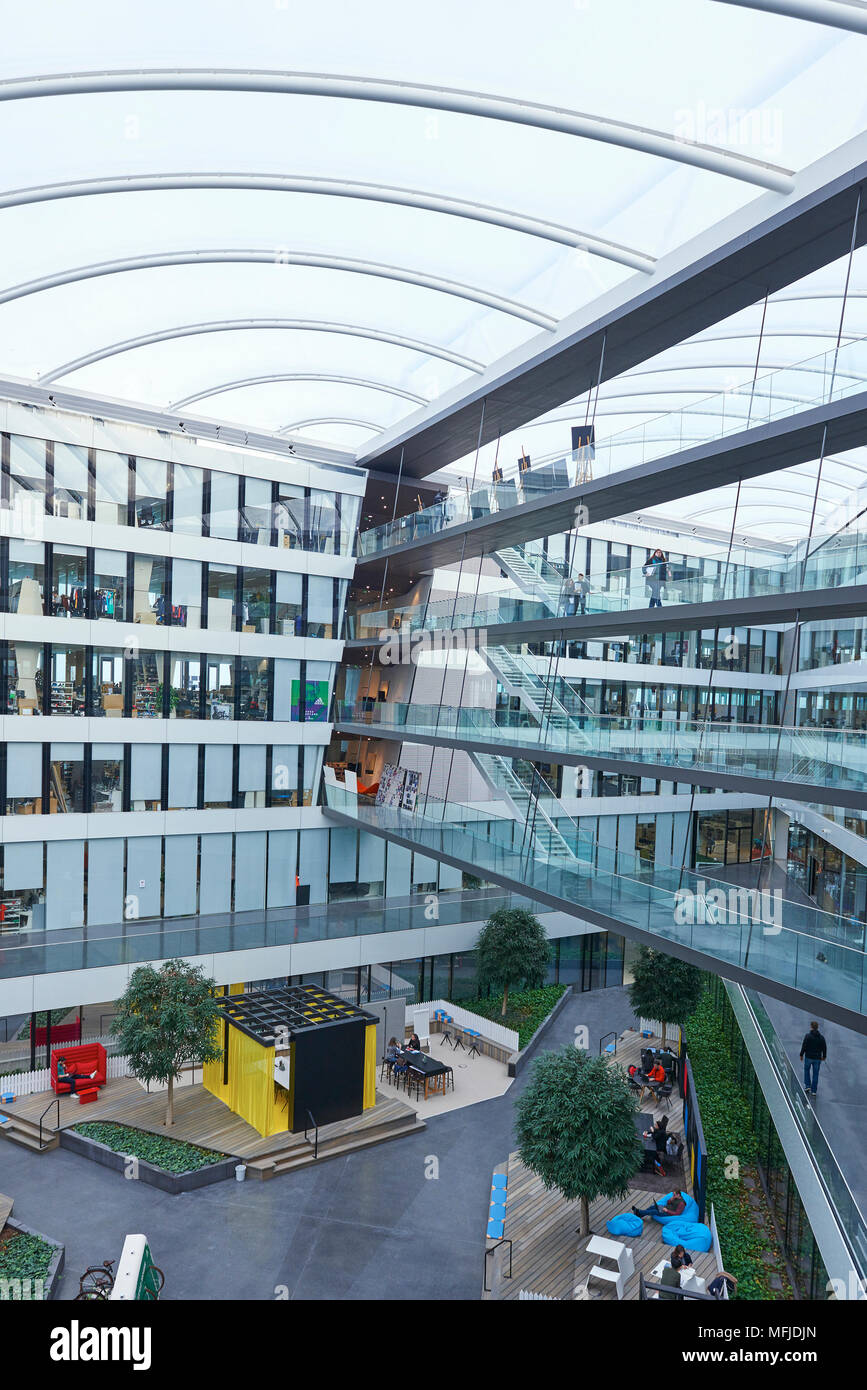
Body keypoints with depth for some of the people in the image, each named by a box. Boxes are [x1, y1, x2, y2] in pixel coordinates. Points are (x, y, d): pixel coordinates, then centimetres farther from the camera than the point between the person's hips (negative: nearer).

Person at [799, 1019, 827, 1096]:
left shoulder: (807, 1036, -12)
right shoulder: (821, 1037, -3)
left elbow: (804, 1046, -13)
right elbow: (824, 1048, 4)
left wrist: (801, 1055, 0)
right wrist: (824, 1056, 21)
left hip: (808, 1057, -2)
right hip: (817, 1058, 2)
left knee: (806, 1070, 20)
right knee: (815, 1074, 10)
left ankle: (807, 1086, 12)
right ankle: (813, 1091, 13)